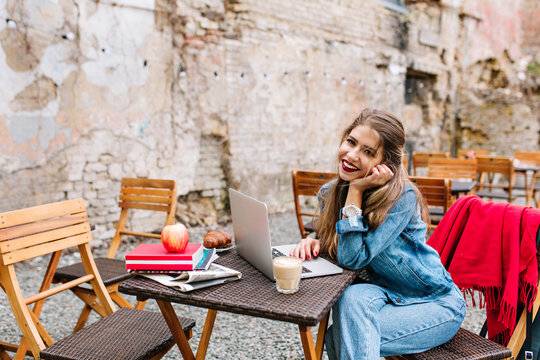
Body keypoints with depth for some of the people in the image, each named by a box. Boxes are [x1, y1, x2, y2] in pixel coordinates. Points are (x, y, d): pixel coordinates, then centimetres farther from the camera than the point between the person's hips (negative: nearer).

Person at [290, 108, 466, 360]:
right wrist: (314, 242, -13)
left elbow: (352, 259, -29)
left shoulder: (402, 197, -25)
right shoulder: (329, 194, -5)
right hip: (387, 297, 6)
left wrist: (356, 191, -28)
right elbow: (333, 244, 10)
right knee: (354, 296, -29)